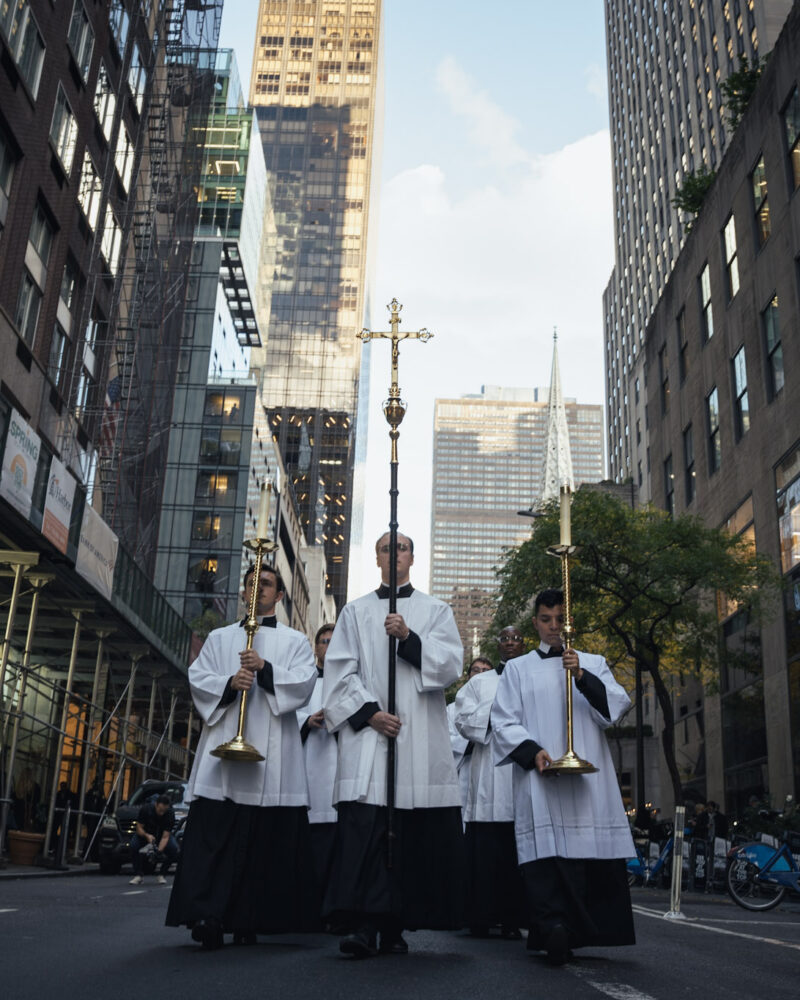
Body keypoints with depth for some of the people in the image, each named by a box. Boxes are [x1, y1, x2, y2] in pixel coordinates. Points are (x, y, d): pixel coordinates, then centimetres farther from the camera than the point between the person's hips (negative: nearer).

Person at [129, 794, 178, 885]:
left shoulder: (170, 813, -29)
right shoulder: (146, 809, -29)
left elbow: (165, 836, -30)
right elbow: (139, 828, -20)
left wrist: (159, 850, -48)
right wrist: (147, 836, -41)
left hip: (162, 834, 0)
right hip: (145, 833, 0)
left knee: (174, 848, -28)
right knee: (133, 845, -31)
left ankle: (162, 875, -10)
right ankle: (138, 876, -17)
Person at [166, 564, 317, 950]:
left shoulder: (294, 641, 16)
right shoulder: (219, 638, 20)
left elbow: (304, 683, 1)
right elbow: (197, 679, 8)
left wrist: (266, 669, -14)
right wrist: (229, 683, -11)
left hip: (273, 752, -1)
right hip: (223, 744, 1)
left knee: (266, 837, -4)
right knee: (214, 833, -9)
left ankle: (251, 919, 3)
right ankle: (207, 915, -12)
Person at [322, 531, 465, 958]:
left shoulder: (436, 611, 15)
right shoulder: (355, 611, 15)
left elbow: (451, 664, 1)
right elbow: (339, 671, 7)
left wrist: (409, 638, -13)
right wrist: (369, 711, -8)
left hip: (420, 736, 1)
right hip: (366, 731, 0)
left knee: (412, 832, -3)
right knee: (364, 825, -13)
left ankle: (395, 926, 6)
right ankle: (364, 925, -14)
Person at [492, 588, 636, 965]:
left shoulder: (592, 664, 20)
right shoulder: (518, 669, 16)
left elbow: (618, 706, 5)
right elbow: (504, 722, 8)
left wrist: (582, 677, -11)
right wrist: (532, 751, -11)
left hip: (589, 776, 2)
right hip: (539, 777, -1)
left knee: (597, 855, -7)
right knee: (547, 851, -17)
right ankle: (554, 928, -23)